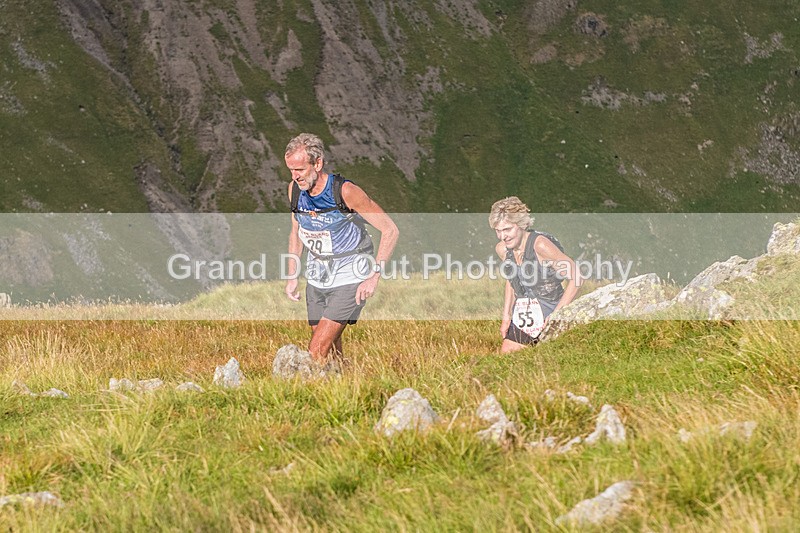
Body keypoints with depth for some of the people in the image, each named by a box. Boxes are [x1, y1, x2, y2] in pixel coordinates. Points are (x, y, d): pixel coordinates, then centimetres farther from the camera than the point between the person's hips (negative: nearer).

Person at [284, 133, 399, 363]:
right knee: (330, 351, 7)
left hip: (349, 279, -6)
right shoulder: (295, 189, -3)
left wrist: (374, 277, -20)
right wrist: (291, 276, 12)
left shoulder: (345, 191, -21)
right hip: (316, 278, 6)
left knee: (317, 352, -17)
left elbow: (390, 230, -16)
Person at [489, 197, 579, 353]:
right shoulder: (502, 249, 2)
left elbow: (575, 278, -21)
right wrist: (506, 316, 14)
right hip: (523, 318, 7)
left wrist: (555, 315, -21)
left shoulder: (540, 245, -20)